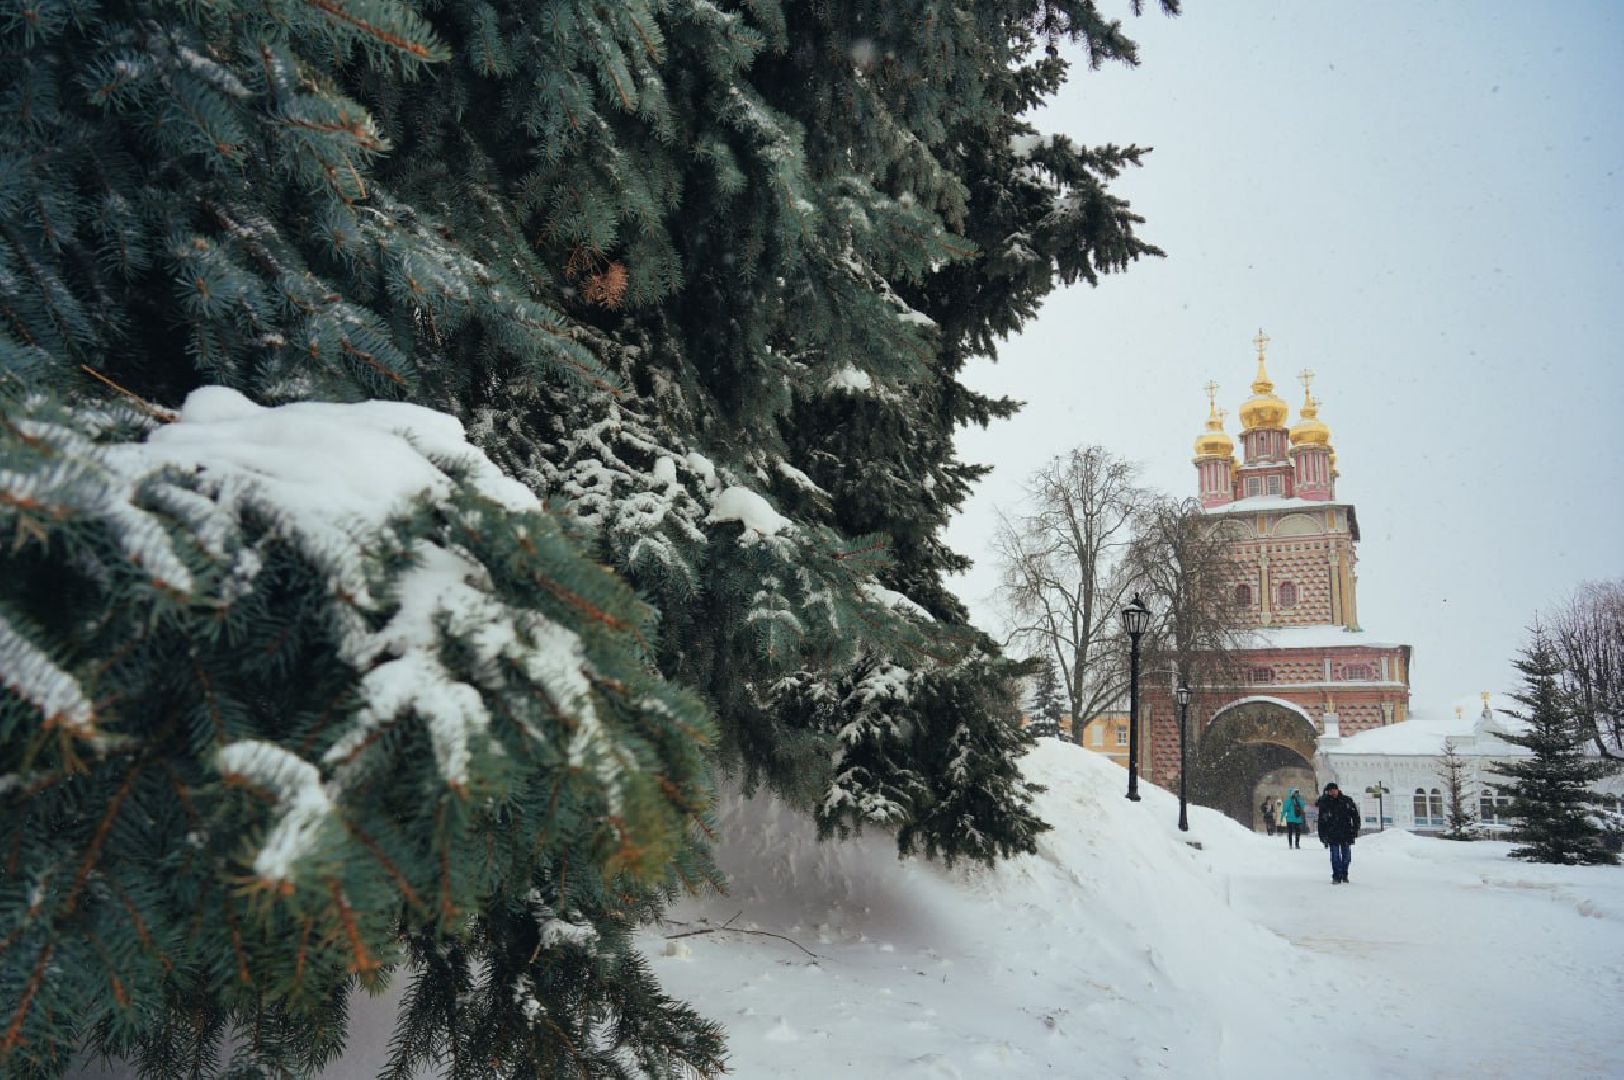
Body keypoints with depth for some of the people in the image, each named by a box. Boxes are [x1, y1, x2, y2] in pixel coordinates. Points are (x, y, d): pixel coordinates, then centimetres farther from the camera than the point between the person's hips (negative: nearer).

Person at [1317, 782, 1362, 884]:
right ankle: (1336, 876, 3)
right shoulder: (1325, 804, 1)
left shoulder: (1347, 801, 2)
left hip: (1346, 834, 1)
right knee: (1335, 857, -3)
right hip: (1332, 835, -1)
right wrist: (1322, 835, 1)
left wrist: (1355, 828, 0)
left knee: (1346, 856, 7)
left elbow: (1355, 815, 8)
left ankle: (1344, 876, 20)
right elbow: (1321, 821, 4)